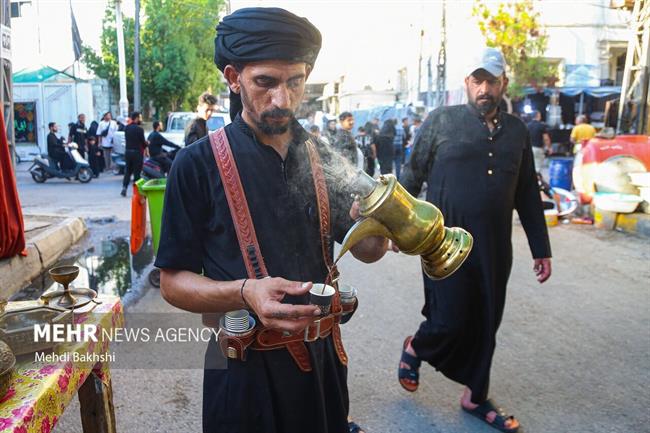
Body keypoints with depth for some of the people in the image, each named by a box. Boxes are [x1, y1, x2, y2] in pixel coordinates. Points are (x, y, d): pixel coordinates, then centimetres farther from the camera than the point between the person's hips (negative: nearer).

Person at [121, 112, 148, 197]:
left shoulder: (126, 128, 6)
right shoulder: (139, 129, -15)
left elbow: (127, 139, 10)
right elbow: (143, 142, -11)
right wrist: (146, 144, 12)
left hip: (127, 151, 6)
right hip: (137, 152, -6)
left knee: (127, 171, 14)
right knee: (137, 172, 2)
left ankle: (124, 188, 5)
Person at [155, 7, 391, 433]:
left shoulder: (324, 159, 0)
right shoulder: (198, 164, -12)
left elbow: (366, 250, 6)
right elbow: (173, 282, -10)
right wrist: (245, 293, -29)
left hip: (322, 355, 4)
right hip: (246, 368, -4)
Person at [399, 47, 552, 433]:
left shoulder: (517, 131, 9)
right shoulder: (442, 120, -2)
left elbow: (528, 194, 12)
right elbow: (412, 176, 1)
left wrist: (541, 249, 12)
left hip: (495, 248, 4)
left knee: (485, 325, 11)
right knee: (449, 322, -1)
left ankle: (476, 397, 31)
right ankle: (415, 348, 32)